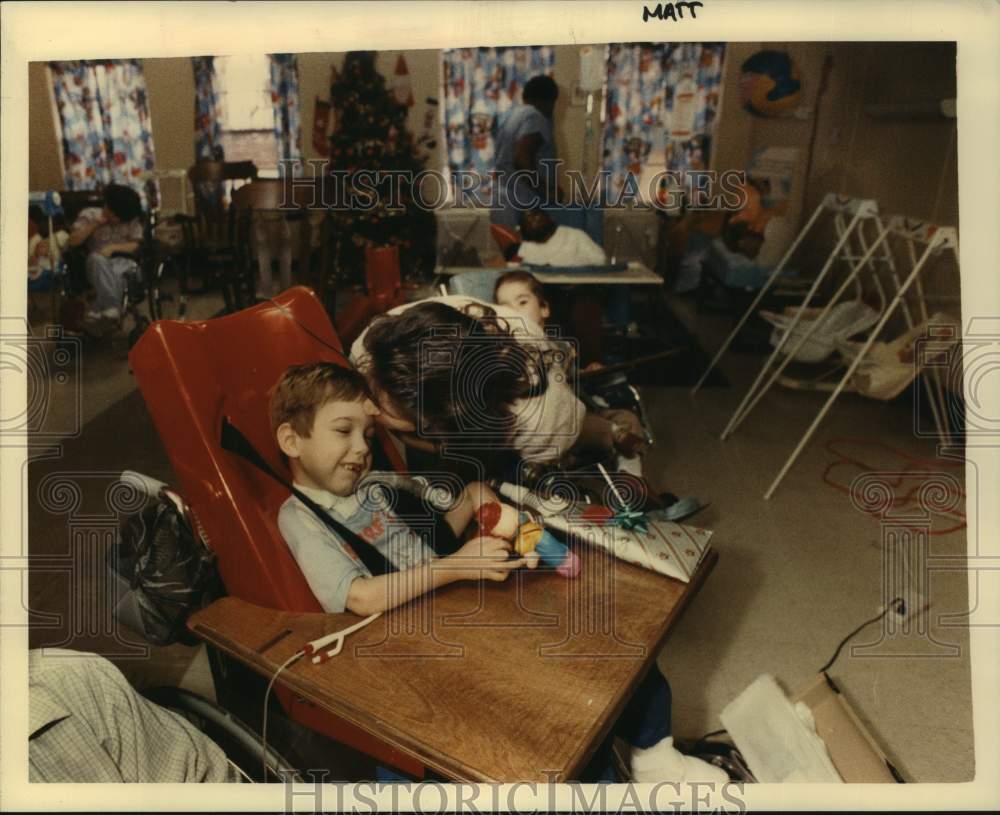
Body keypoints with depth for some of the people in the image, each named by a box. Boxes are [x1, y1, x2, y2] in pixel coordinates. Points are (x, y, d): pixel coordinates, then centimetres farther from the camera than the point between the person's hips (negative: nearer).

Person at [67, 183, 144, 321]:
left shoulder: (132, 221, 1)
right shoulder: (89, 215, 2)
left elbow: (136, 245, -3)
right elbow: (73, 241, -2)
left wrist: (113, 247, -18)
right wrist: (94, 225, -12)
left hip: (123, 262, -1)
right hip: (97, 266, 1)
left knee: (115, 272, -37)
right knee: (97, 258, -35)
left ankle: (99, 310, -30)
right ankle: (113, 308, -42)